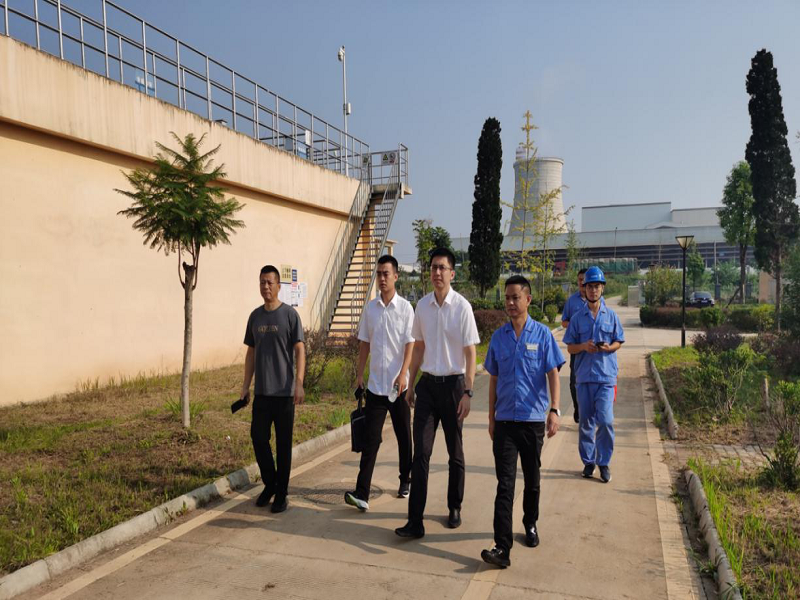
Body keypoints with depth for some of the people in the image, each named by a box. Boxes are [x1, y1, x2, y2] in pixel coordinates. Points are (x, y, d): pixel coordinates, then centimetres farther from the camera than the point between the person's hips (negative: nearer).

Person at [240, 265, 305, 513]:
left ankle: (281, 493, 16)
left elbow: (299, 350, -9)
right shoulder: (255, 316, 9)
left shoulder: (290, 314, -6)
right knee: (258, 437, 7)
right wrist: (245, 385, 11)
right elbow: (251, 352, 14)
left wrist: (299, 383, -18)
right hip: (261, 391, 5)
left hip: (284, 391, -4)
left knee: (283, 443, 4)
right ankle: (269, 483, 27)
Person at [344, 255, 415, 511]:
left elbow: (409, 344, -7)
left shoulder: (405, 307, -4)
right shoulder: (370, 308, 6)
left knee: (403, 436, 12)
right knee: (371, 439, -1)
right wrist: (360, 374, 6)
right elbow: (364, 344, 11)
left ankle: (405, 481, 29)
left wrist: (402, 375, -17)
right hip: (375, 383, 2)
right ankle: (362, 494, -3)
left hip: (398, 384, -2)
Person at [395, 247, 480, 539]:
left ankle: (455, 508, 31)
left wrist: (467, 392, -14)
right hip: (427, 383, 3)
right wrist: (411, 384, 13)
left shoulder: (461, 306, -9)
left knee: (455, 452, 12)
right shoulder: (422, 305, 3)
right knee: (421, 452, -1)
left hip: (453, 384, -3)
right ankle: (415, 521, 2)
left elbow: (470, 353, -9)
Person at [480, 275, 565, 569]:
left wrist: (554, 410, -18)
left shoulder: (542, 334, -3)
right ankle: (502, 547, -5)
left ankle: (530, 524, 38)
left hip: (533, 419, -1)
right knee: (505, 483, -4)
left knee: (532, 478, 15)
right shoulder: (498, 337, 5)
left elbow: (553, 375, -6)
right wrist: (491, 418, 12)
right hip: (505, 420, 1)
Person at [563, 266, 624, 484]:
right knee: (586, 421, 8)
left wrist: (608, 347, -11)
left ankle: (604, 462, 9)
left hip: (606, 376, -1)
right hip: (584, 376, 1)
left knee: (605, 420, -9)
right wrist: (584, 346, -14)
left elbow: (618, 342, 11)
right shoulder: (578, 318, 6)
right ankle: (588, 461, 23)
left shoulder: (611, 315, 5)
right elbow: (570, 347, 7)